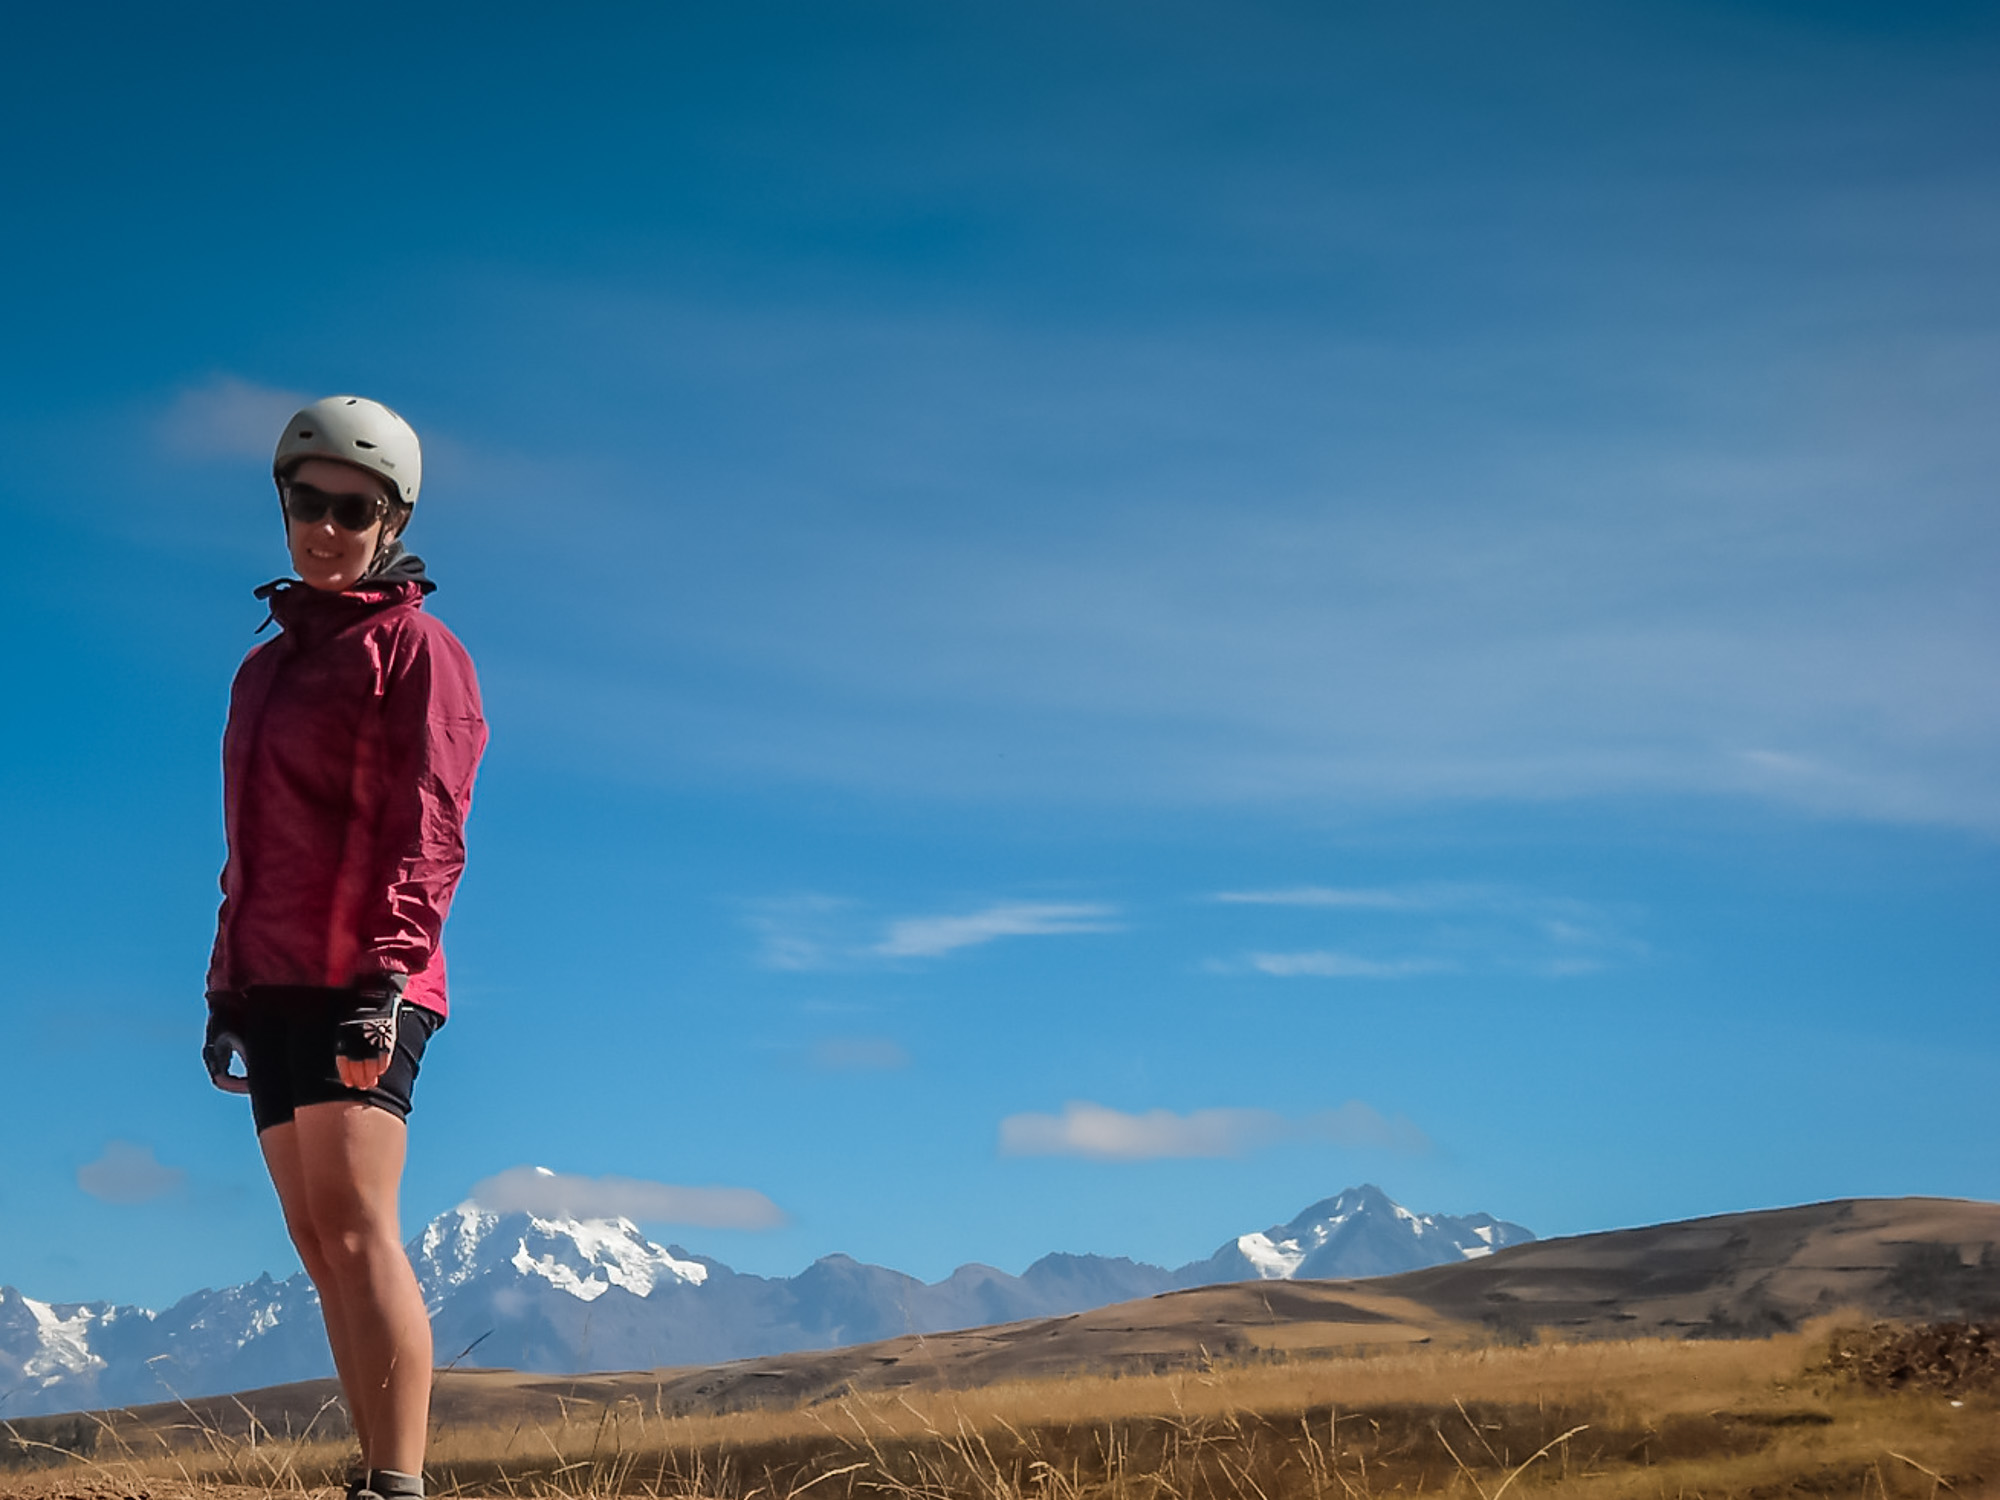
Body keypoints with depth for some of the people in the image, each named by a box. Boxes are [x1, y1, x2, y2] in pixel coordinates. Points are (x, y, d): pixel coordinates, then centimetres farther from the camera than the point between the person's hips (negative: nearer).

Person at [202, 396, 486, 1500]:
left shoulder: (414, 647, 0)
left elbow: (426, 828, -10)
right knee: (319, 1244, 4)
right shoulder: (266, 667, 23)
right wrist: (226, 988, 19)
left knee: (354, 1228, -18)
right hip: (276, 984, 8)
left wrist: (386, 966, -21)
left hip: (361, 981, -8)